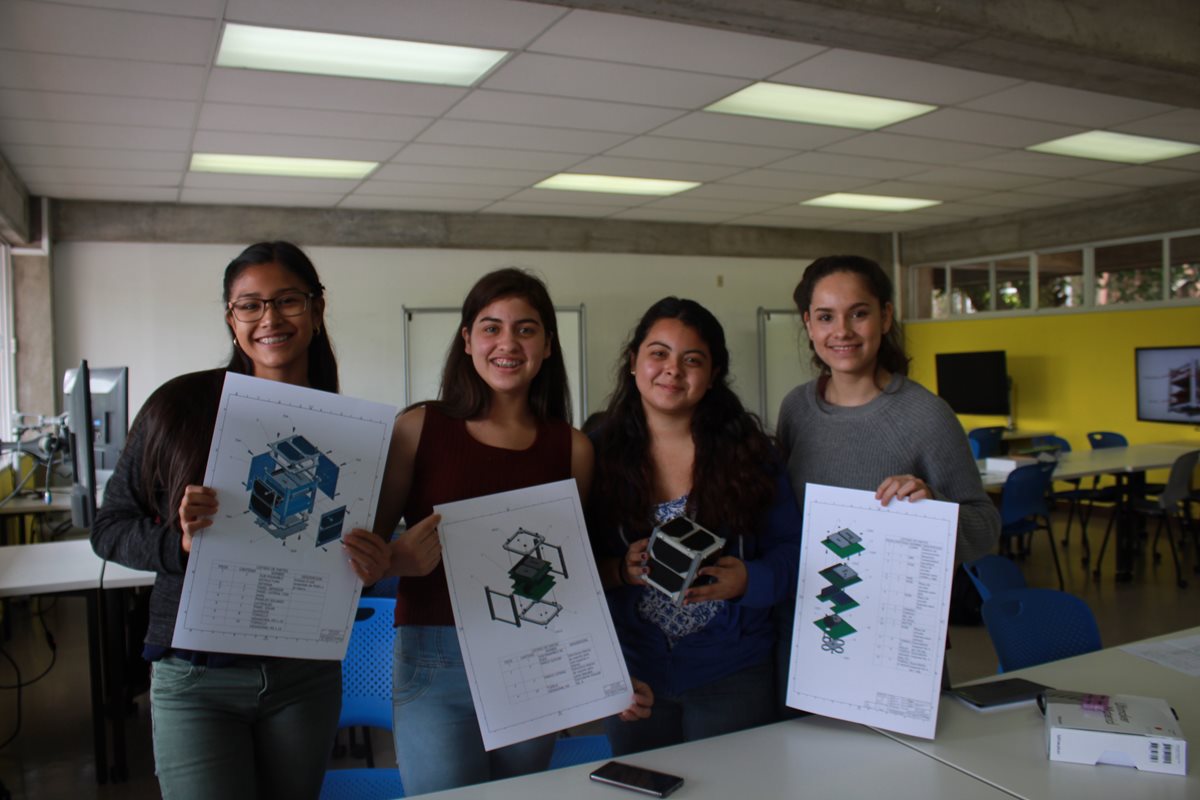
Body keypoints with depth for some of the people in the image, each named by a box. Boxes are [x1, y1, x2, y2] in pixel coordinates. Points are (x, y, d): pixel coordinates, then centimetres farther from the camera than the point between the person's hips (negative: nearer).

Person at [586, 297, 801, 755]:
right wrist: (620, 571, -22)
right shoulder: (600, 452, -5)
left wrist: (748, 580, -22)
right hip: (633, 672, 1)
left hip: (731, 676, 0)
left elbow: (791, 550, -3)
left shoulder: (748, 451, -4)